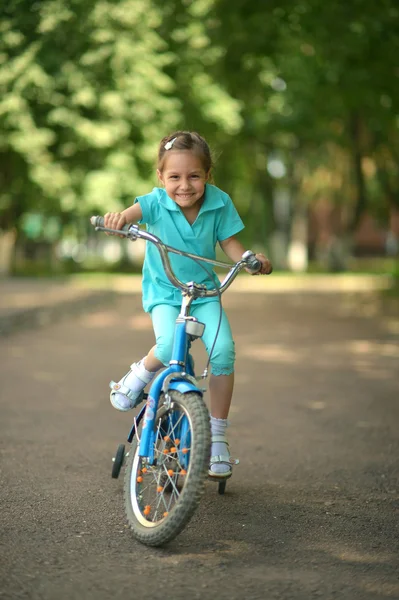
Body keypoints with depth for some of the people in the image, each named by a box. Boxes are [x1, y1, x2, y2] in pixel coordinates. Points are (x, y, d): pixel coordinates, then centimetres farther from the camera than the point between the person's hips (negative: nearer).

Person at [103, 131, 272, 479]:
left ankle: (217, 436, -3)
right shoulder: (157, 203, -17)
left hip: (204, 291, 2)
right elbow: (134, 212, -35)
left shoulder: (219, 203, -10)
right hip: (163, 291, -2)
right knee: (169, 345, -32)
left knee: (223, 351, -19)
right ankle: (139, 376, 6)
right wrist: (118, 219, -60)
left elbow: (229, 245, -3)